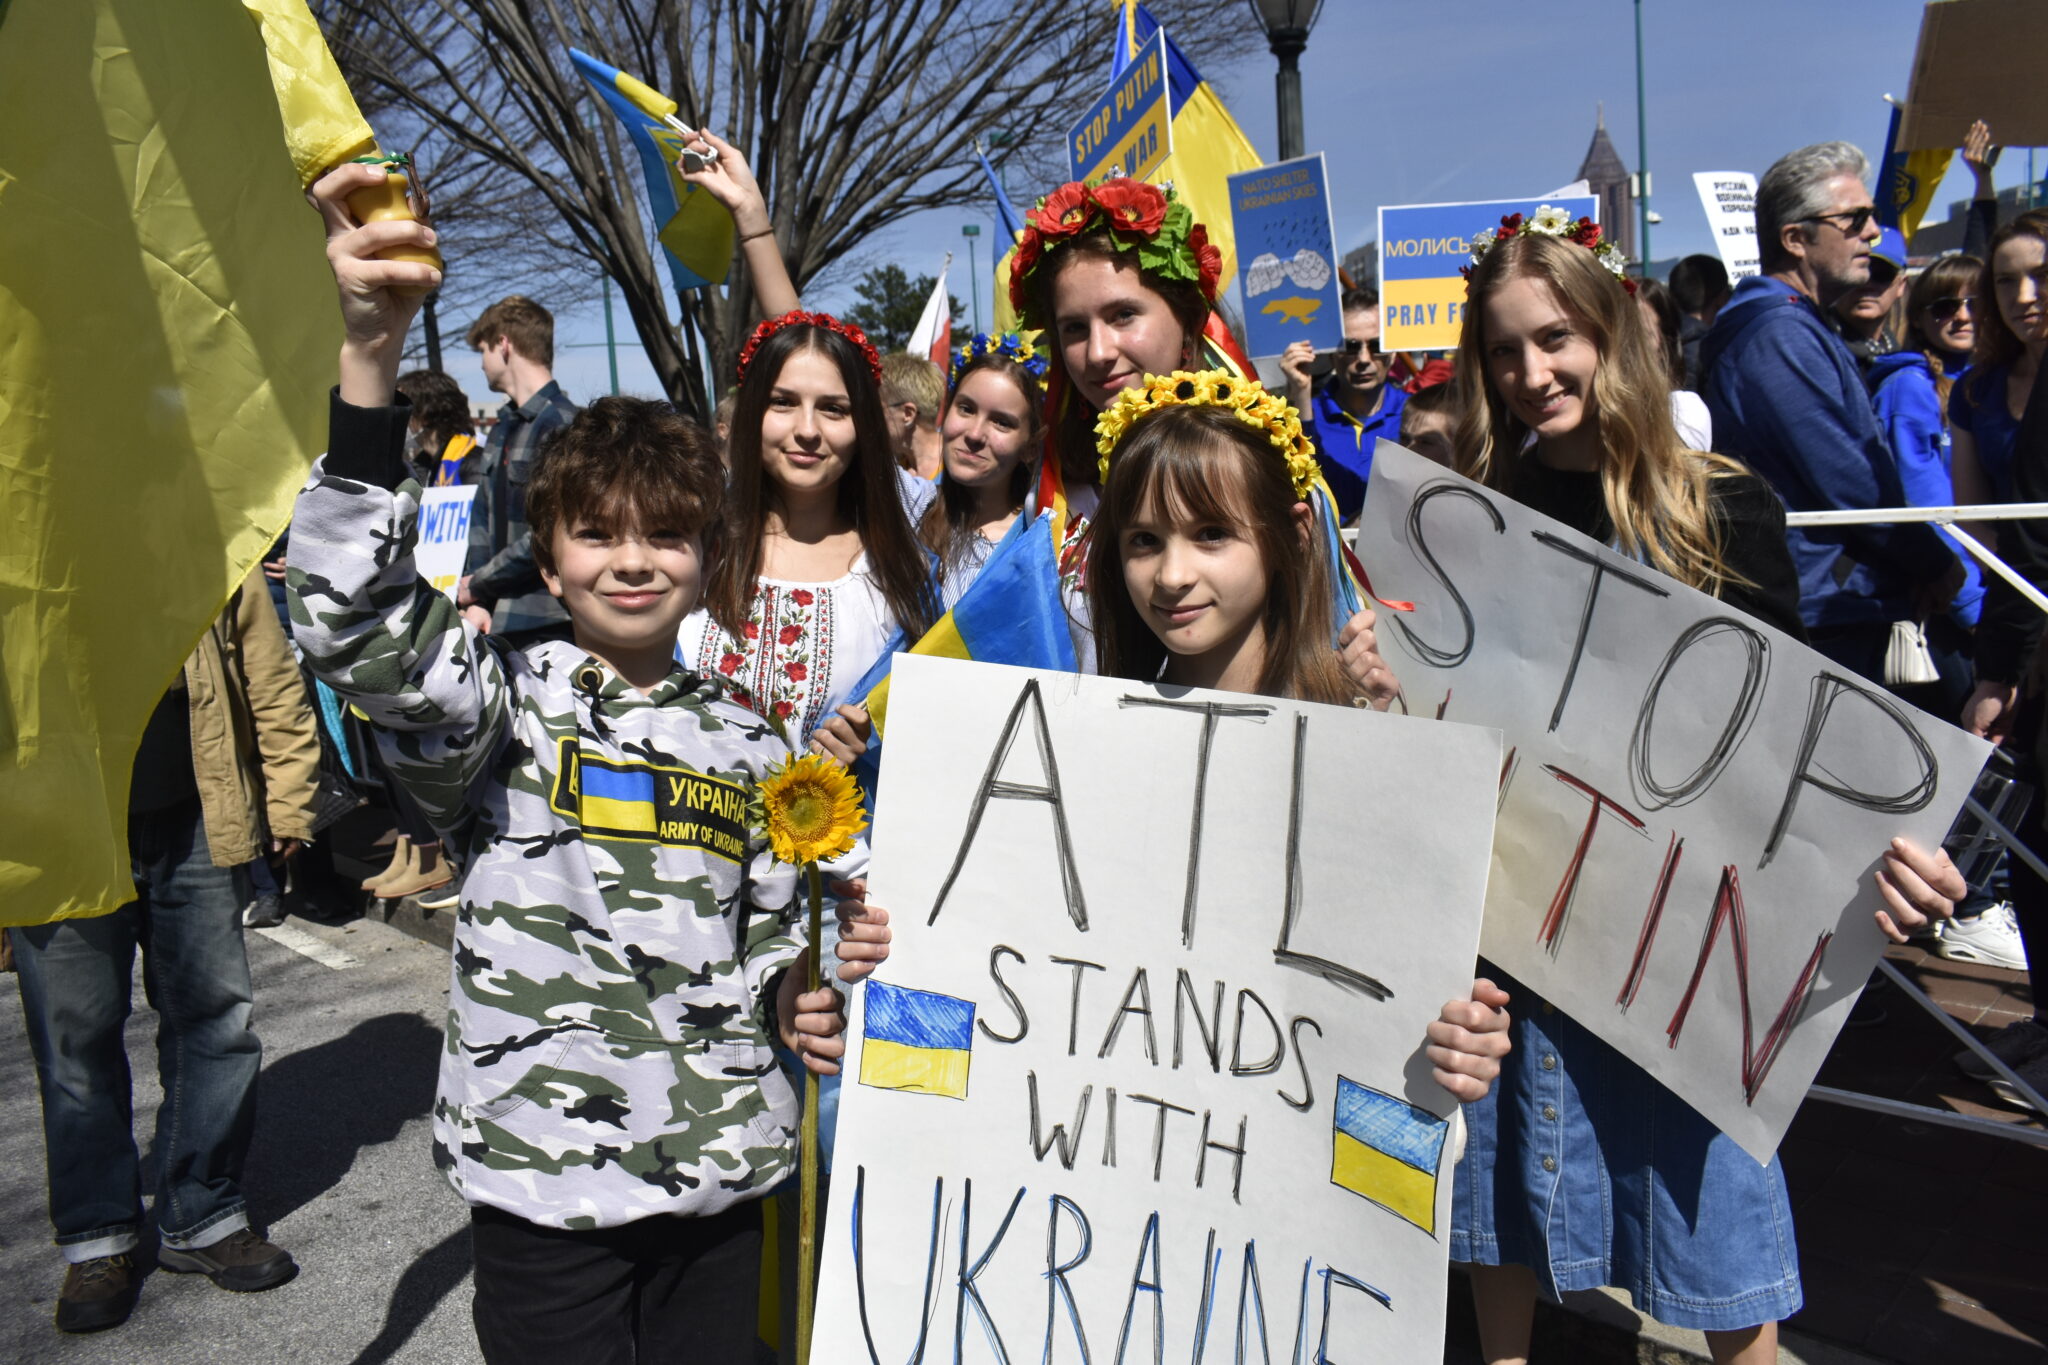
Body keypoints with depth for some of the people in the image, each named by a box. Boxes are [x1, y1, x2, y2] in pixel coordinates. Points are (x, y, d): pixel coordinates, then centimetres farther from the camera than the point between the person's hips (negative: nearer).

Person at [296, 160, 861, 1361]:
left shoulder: (749, 743, 6)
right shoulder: (505, 700, -6)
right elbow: (356, 620, -26)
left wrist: (794, 1004, -5)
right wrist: (369, 355, -35)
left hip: (722, 1166, 4)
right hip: (544, 1174, -3)